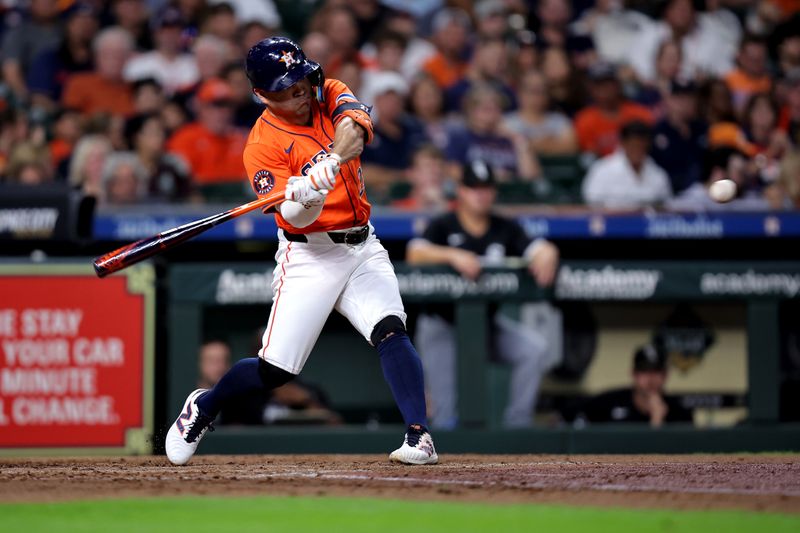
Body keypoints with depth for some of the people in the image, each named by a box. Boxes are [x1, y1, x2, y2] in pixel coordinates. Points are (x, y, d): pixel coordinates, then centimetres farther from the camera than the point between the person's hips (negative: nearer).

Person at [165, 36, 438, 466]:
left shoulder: (329, 95, 1)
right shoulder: (263, 145, -11)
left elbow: (355, 128, -22)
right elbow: (295, 218, -20)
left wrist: (332, 161, -42)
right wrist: (306, 195, -43)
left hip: (362, 248, 3)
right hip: (309, 255, -3)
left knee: (390, 330, -20)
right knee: (274, 371, -3)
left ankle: (419, 437, -24)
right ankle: (203, 407, 24)